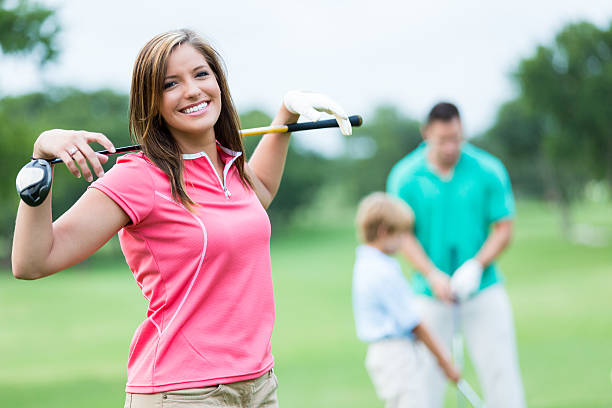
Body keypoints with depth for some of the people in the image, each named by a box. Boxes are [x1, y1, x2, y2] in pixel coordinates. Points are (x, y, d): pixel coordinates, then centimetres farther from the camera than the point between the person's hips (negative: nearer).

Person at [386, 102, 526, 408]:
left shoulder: (488, 171, -3)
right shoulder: (405, 177, -3)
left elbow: (504, 228, -1)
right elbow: (404, 234, -3)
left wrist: (476, 265, -16)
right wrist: (433, 276, -18)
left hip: (483, 290, 0)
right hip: (431, 294, 0)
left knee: (500, 371, -2)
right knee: (426, 376, 1)